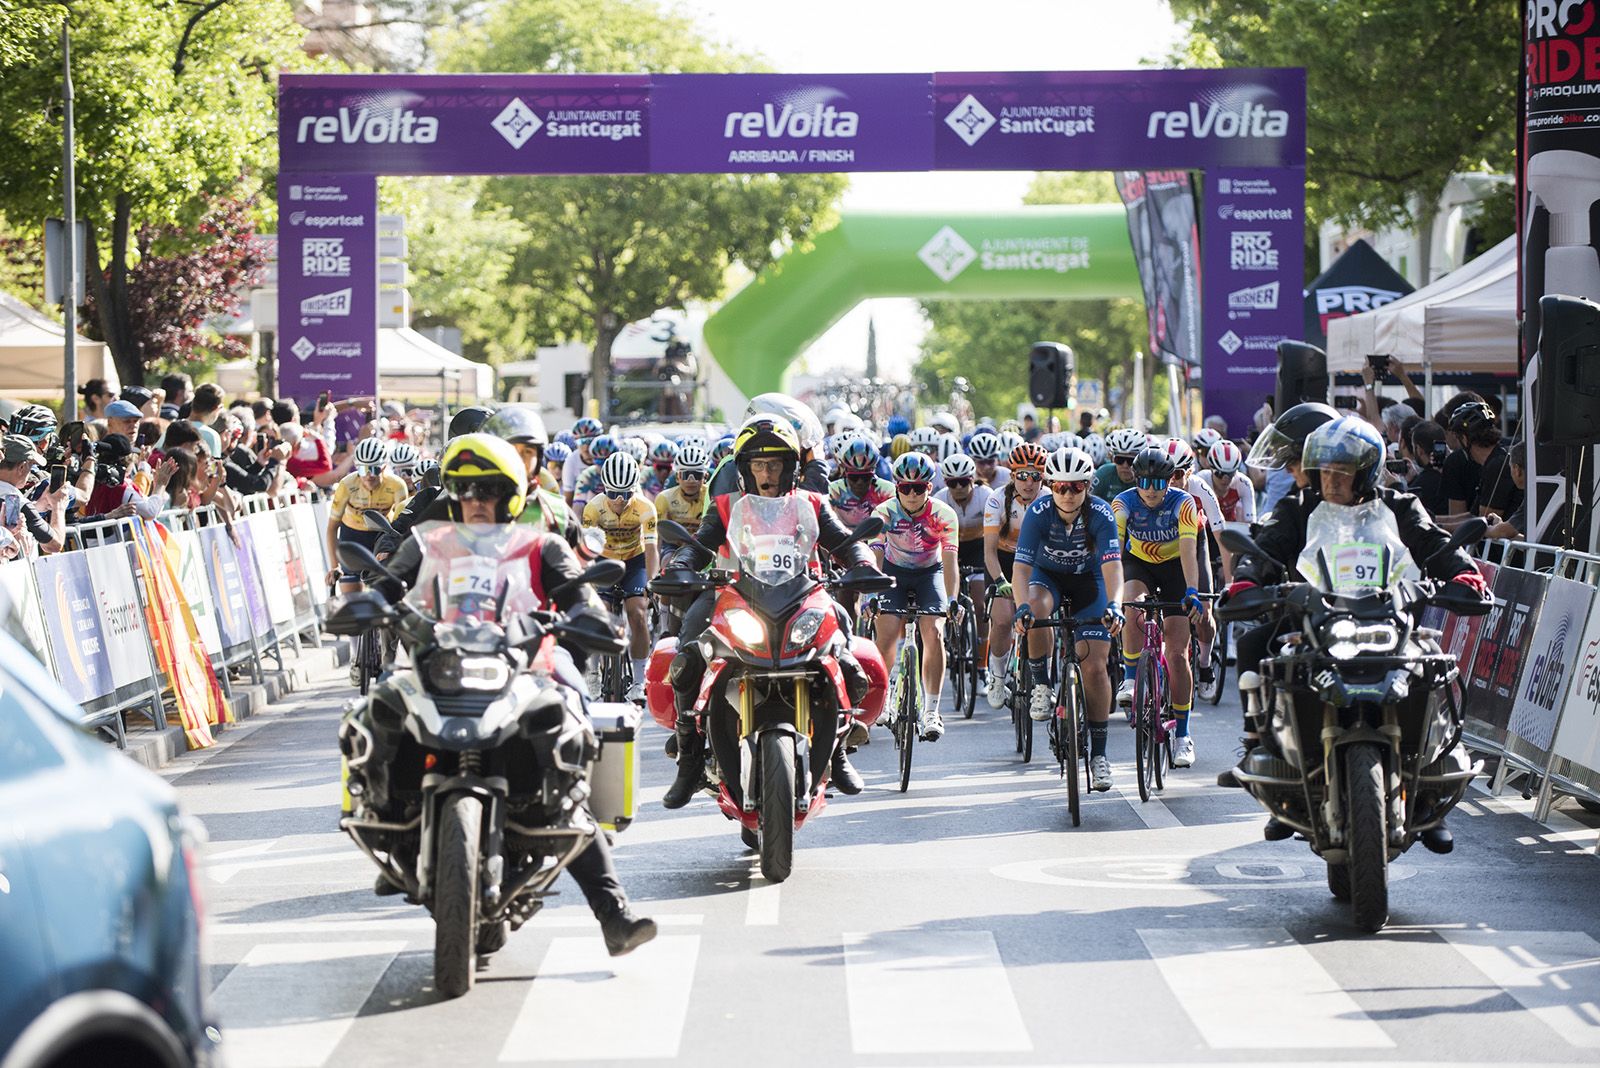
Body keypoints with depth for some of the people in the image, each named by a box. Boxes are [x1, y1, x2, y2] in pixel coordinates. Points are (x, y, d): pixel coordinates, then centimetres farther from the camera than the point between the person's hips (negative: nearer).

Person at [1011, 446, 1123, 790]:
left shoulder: (1100, 513, -26)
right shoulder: (1039, 512, -26)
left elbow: (1112, 565, -35)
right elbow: (1021, 565, -32)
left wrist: (1113, 605, -52)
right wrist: (1023, 605, -49)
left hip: (1088, 580, 0)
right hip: (1048, 575, 0)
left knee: (1095, 666, -9)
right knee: (1037, 608, -38)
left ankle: (1098, 753, 0)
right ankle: (1042, 685, -17)